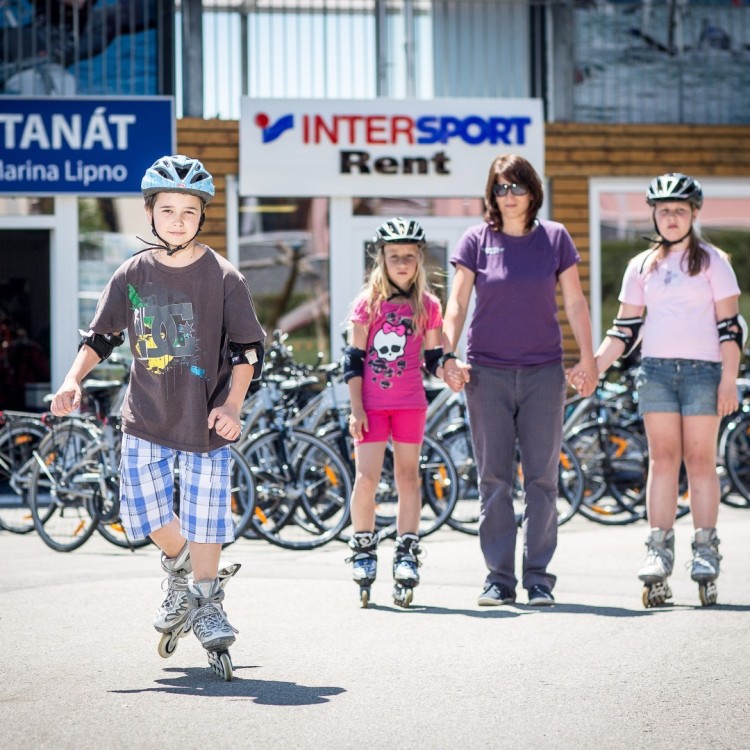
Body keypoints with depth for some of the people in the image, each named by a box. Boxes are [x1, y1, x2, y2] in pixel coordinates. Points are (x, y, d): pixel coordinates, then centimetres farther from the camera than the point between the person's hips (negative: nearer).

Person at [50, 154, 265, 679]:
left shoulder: (223, 278, -6)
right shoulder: (133, 275, 1)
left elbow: (248, 350, -4)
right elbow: (102, 336, 10)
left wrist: (233, 405, -16)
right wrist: (74, 380, -5)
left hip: (205, 420, -2)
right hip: (148, 418, 2)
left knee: (205, 516, -3)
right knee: (142, 512, -3)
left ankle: (206, 600, 16)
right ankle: (179, 568, 28)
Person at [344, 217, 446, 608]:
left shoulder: (427, 305, 5)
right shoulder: (368, 302, 0)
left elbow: (434, 356, 9)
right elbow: (354, 358, 0)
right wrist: (356, 407, -6)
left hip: (410, 402, 2)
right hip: (371, 403, -2)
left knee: (408, 476, 4)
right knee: (367, 477, -7)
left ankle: (406, 554, 9)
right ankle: (363, 551, 7)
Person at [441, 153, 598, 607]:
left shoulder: (555, 237, 5)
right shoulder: (477, 241, 3)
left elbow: (575, 302, 7)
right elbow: (457, 304, 3)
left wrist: (588, 359, 1)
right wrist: (449, 356, -9)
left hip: (543, 373, 0)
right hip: (488, 372, 0)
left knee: (543, 477, 1)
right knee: (494, 479, 1)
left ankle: (539, 578, 8)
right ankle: (500, 578, 7)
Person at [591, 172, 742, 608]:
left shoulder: (712, 261, 5)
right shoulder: (641, 266, 14)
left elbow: (730, 325, 1)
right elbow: (626, 329, 15)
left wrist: (729, 379, -7)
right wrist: (594, 366, 2)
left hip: (703, 370, -3)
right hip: (656, 370, 3)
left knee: (700, 459, -3)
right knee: (662, 459, -1)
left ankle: (706, 551, 1)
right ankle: (660, 549, -2)